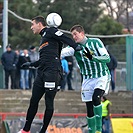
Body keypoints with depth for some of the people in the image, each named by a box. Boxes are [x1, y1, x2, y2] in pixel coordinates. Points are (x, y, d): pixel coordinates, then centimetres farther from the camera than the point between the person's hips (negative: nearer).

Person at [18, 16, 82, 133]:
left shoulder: (50, 31, 3)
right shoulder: (44, 37, 28)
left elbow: (65, 38, -13)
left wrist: (76, 46, -29)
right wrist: (31, 64, 42)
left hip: (52, 72, -9)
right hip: (42, 73, 9)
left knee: (49, 103, -4)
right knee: (33, 101, 8)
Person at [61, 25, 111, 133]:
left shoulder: (95, 42, -8)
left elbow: (107, 58, -16)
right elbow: (61, 53, -19)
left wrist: (92, 57, -31)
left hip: (102, 76, -4)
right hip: (88, 80, 4)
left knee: (96, 98, -26)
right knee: (89, 107, 1)